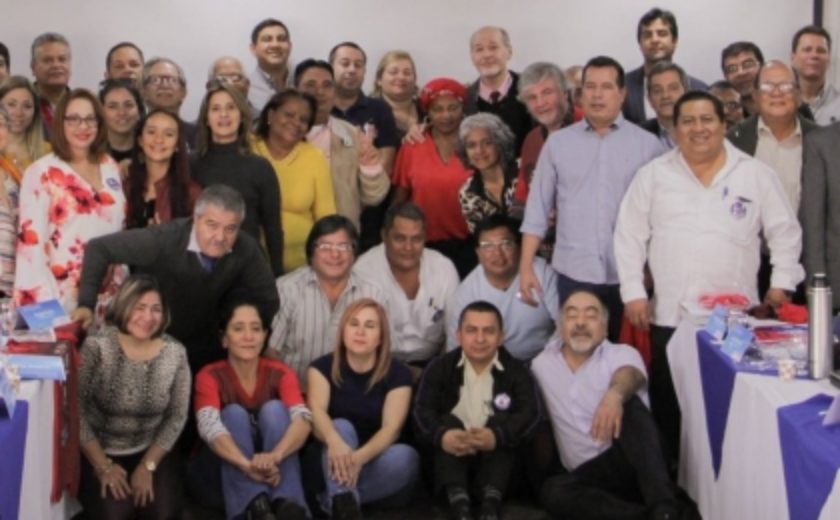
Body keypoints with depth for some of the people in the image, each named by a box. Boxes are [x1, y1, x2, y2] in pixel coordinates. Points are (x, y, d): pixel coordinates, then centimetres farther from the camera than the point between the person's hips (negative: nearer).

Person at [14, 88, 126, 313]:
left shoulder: (111, 168, 10)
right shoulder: (41, 173, -5)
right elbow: (30, 241, -10)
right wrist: (46, 304, -15)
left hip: (108, 296, 5)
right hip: (62, 299, -4)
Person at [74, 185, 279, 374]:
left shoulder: (246, 249, -19)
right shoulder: (164, 239, -29)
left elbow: (268, 301, -4)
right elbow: (99, 248, -22)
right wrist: (86, 304, -29)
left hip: (203, 350, 3)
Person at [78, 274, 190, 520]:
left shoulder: (175, 353, -6)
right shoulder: (97, 346, -15)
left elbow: (177, 416, 0)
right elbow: (76, 409, -13)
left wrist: (148, 465, -8)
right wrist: (103, 466, -14)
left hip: (150, 452, 2)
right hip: (98, 452, -2)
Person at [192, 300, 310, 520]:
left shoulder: (280, 373, -4)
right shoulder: (210, 376, -9)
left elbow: (303, 419, -24)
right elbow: (209, 426, -30)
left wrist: (274, 456, -47)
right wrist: (248, 465, -50)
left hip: (272, 471, 1)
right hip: (223, 471, -1)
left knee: (274, 408, -23)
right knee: (234, 413, -26)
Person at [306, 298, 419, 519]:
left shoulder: (397, 373, -4)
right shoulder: (322, 367, -3)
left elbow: (391, 428, -18)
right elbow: (316, 412, -21)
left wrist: (360, 457, -39)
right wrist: (334, 442, -45)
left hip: (373, 462, 0)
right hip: (334, 467, 0)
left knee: (405, 456, -31)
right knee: (341, 426, -30)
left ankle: (335, 500, -27)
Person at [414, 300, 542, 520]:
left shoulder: (516, 371, 2)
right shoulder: (440, 368, 5)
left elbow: (530, 413, -15)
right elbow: (423, 411, -10)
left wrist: (496, 436, -37)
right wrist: (441, 435, -35)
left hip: (496, 459, 0)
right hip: (452, 455, 1)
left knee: (500, 422, -25)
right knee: (448, 422, -25)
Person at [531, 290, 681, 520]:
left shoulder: (622, 354, -1)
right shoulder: (541, 364, 13)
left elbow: (628, 375, -26)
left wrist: (615, 394, -50)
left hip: (630, 461, -2)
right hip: (587, 475, 2)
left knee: (630, 405, -30)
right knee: (551, 491, -31)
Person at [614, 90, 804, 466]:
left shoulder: (756, 175, 5)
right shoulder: (653, 175, 5)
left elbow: (785, 232, 10)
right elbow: (630, 236, 4)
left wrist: (781, 283, 2)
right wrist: (633, 292, -2)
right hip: (670, 314, 0)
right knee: (669, 403, 5)